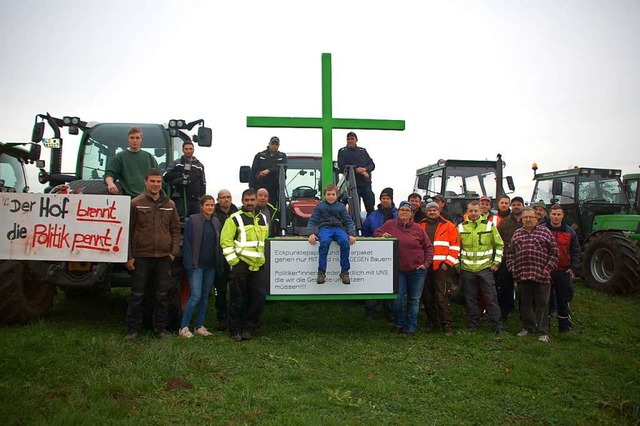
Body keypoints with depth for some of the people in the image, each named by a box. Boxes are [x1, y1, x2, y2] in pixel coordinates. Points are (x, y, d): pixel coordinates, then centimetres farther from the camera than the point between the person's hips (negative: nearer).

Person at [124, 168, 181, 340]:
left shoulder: (170, 205, 9)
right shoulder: (136, 203, 0)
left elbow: (175, 229, 11)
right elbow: (128, 231, -1)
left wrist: (174, 252, 2)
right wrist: (129, 256, -6)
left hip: (164, 257, 3)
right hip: (141, 257, -3)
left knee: (162, 295, 8)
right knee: (137, 295, 5)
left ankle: (161, 328, 19)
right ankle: (133, 328, 17)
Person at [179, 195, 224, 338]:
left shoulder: (216, 222, 10)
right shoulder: (193, 220, -6)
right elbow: (187, 243, -8)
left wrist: (220, 264, 6)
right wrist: (189, 265, -14)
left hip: (211, 266, 6)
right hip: (197, 265, -5)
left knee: (205, 296, 10)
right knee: (196, 296, -11)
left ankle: (199, 326, 19)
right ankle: (183, 327, 1)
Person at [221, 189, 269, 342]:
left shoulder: (263, 219, 15)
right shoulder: (234, 219, -4)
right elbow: (225, 242, -9)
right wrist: (234, 261, -13)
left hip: (258, 266, 5)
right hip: (241, 265, -5)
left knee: (260, 298, 3)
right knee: (238, 299, 3)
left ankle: (248, 329, 17)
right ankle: (235, 331, 16)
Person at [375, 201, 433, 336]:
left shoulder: (418, 228, 0)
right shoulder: (390, 224, 0)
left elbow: (428, 247, 7)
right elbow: (377, 232, 14)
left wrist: (426, 263, -2)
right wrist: (382, 235, -8)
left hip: (417, 270, 0)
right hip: (398, 269, 0)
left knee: (414, 300, 7)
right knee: (397, 298, -2)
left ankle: (410, 327, 19)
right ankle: (399, 324, 19)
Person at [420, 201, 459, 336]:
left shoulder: (448, 226, 3)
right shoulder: (421, 226, 13)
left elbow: (455, 246, 0)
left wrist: (448, 263, -7)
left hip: (441, 267, -4)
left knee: (441, 296, -7)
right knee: (427, 296, 10)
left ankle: (447, 325, 0)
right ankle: (431, 322, 21)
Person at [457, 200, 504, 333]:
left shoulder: (489, 226, 1)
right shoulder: (461, 227, 5)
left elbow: (499, 244, 8)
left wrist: (496, 262, 1)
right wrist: (457, 263, 6)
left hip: (485, 268, -1)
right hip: (467, 269, 2)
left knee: (491, 297, -1)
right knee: (470, 298, 8)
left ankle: (497, 325, 7)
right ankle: (473, 324, 19)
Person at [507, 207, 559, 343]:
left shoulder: (545, 232, 4)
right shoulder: (517, 234, 12)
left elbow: (554, 252, 2)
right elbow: (510, 252, 15)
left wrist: (548, 268, -6)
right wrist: (513, 269, 5)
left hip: (541, 275, -3)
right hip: (522, 275, 3)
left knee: (542, 304, 2)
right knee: (525, 303, 12)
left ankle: (543, 331, 11)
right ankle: (527, 327, 26)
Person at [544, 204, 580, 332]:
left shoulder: (570, 232, 5)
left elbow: (575, 251, 10)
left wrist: (573, 268, 3)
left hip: (563, 271, 2)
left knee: (563, 300, 8)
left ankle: (564, 326, 20)